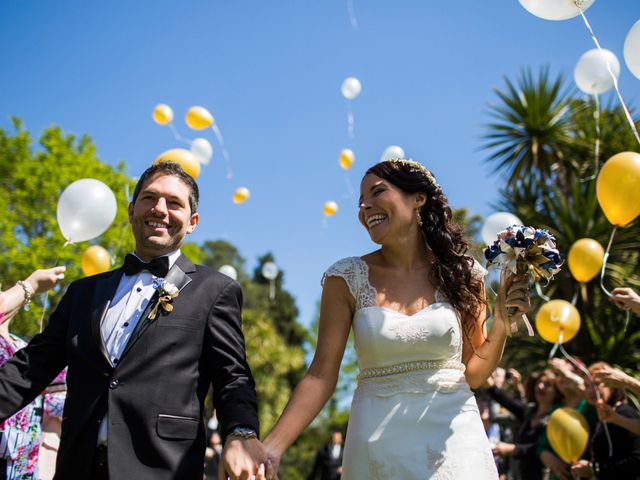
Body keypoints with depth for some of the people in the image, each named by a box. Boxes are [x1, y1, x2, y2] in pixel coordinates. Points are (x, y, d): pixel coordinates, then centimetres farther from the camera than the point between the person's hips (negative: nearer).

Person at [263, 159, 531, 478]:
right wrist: (272, 447, -17)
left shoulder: (461, 274, -1)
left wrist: (502, 321, -10)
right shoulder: (348, 278, -4)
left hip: (454, 441, 0)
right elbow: (322, 374, -7)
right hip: (377, 445, 0)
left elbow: (474, 374, 5)